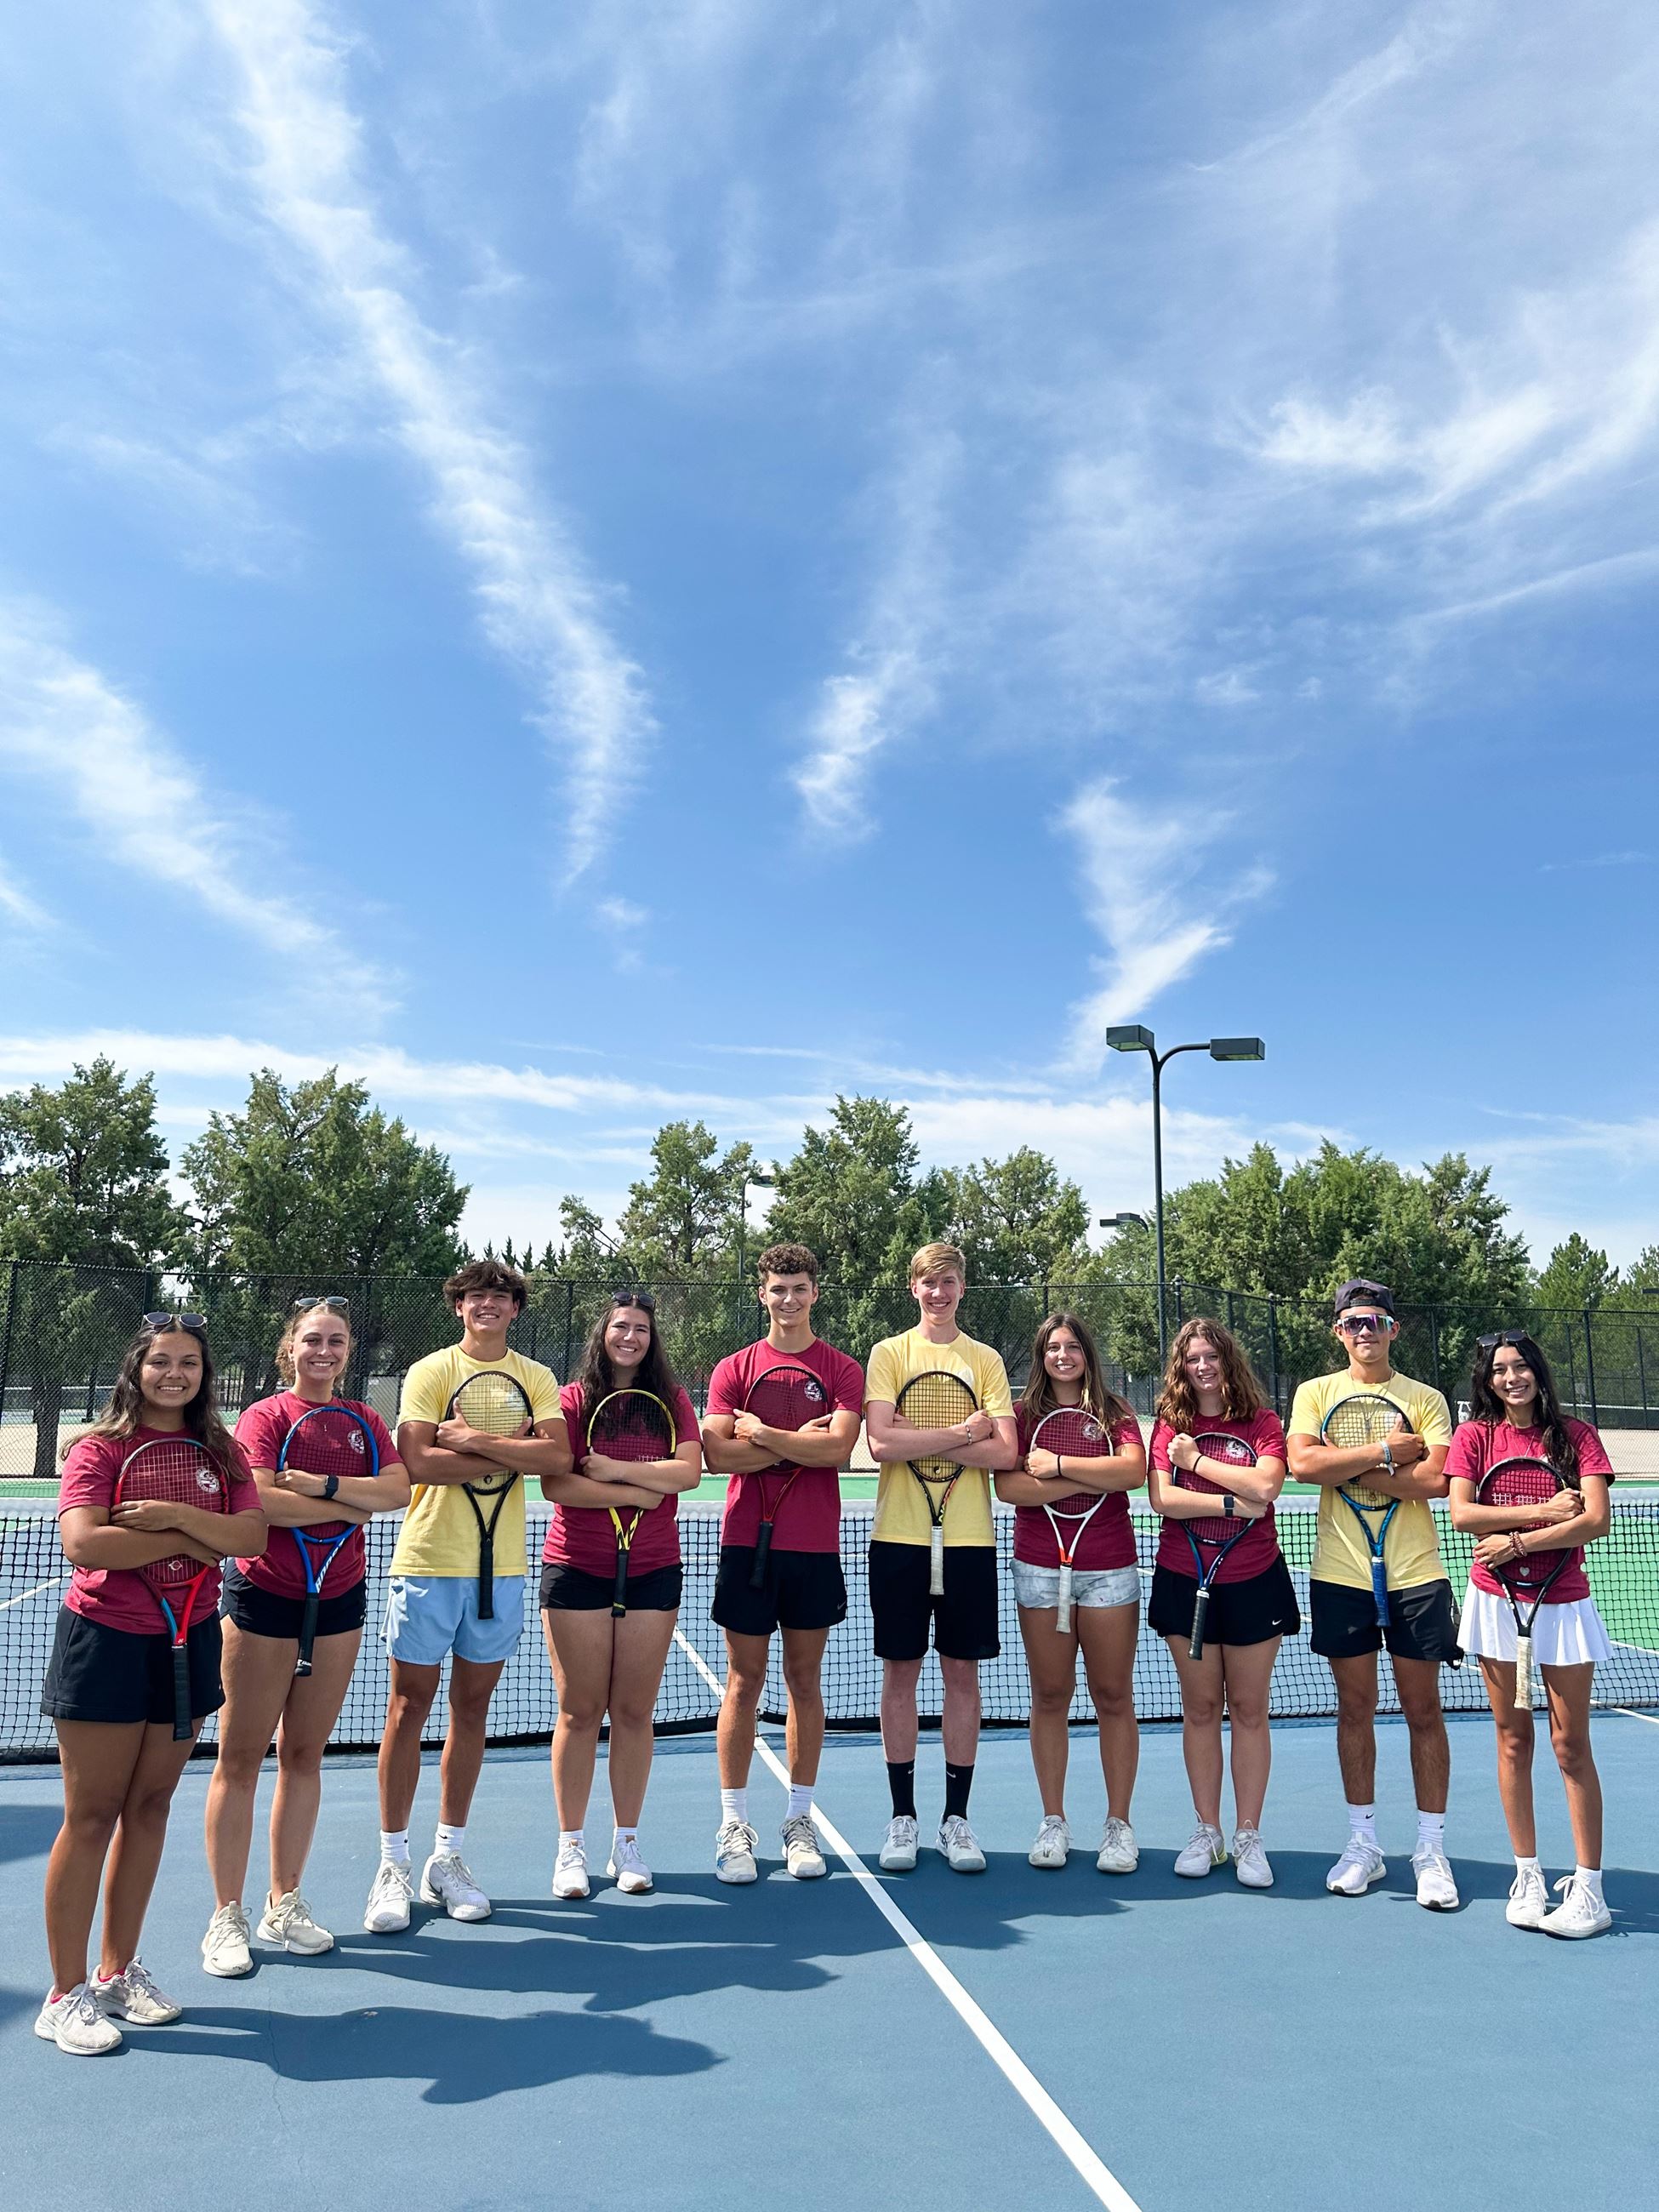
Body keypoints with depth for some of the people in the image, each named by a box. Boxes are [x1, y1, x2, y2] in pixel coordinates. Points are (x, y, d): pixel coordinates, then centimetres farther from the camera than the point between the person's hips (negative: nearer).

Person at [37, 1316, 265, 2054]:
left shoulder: (221, 1450, 4)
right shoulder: (100, 1447, -9)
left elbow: (252, 1533, -8)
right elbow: (82, 1542, -23)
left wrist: (176, 1514, -22)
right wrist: (189, 1544, -17)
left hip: (188, 1640, 4)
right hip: (104, 1641, -4)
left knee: (149, 1808, 12)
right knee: (91, 1817, 1)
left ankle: (119, 1971, 27)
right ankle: (66, 1995, 14)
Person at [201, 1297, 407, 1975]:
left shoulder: (364, 1420, 6)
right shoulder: (264, 1417, -7)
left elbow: (398, 1490, -9)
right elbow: (261, 1501, -22)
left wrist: (325, 1483, -20)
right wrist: (349, 1508, -15)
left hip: (338, 1601, 4)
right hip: (262, 1596, -4)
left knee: (304, 1753, 11)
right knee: (240, 1758, 2)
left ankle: (284, 1904, 23)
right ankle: (226, 1917, 14)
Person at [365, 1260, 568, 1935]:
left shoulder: (536, 1378, 6)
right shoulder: (429, 1372, -1)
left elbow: (558, 1456, -10)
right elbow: (419, 1461, -15)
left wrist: (474, 1440, -16)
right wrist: (513, 1457, -13)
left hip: (501, 1567, 3)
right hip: (427, 1561, -2)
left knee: (471, 1708, 11)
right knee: (409, 1707, 3)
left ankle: (448, 1859, 24)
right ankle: (393, 1865, 16)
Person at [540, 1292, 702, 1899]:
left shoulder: (672, 1401, 5)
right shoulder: (571, 1399, -1)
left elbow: (689, 1472, -10)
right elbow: (555, 1484, -13)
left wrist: (616, 1468, -16)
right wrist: (637, 1493, -14)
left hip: (653, 1571, 2)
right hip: (576, 1570, -2)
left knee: (635, 1712, 7)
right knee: (579, 1712, 3)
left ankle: (626, 1844, 21)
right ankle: (571, 1848, 17)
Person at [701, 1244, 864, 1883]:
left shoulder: (842, 1370, 3)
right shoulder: (733, 1368, 3)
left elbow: (839, 1447, -13)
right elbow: (719, 1453, -9)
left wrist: (762, 1434, -12)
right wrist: (803, 1441, -11)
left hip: (815, 1547, 0)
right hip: (747, 1542, 0)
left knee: (805, 1680, 9)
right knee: (744, 1681, 4)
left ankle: (800, 1820, 20)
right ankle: (734, 1825, 14)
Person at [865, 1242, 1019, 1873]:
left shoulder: (986, 1360, 5)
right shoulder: (889, 1353, 2)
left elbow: (1005, 1452, -7)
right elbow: (881, 1442, -13)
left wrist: (920, 1438, -13)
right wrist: (961, 1431, -13)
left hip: (968, 1538, 1)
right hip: (900, 1536, -1)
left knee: (962, 1673, 7)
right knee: (900, 1672, 6)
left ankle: (956, 1818, 19)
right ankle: (903, 1816, 18)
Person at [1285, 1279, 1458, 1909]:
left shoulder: (1425, 1400, 3)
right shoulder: (1315, 1393, 4)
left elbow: (1435, 1479, -12)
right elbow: (1303, 1462, -13)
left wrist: (1351, 1466, -14)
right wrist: (1386, 1451, -14)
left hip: (1415, 1574, 0)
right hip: (1341, 1574, 1)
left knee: (1423, 1710, 5)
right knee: (1355, 1708, 9)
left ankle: (1431, 1849, 18)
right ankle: (1363, 1843, 21)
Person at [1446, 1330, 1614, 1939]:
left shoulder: (1576, 1434, -1)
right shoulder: (1475, 1435, 1)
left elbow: (1597, 1520, -12)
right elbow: (1462, 1513, -10)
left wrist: (1518, 1541, -18)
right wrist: (1543, 1511, -16)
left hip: (1564, 1604, -1)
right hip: (1496, 1602, 1)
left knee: (1571, 1744, 1)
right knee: (1513, 1740, 7)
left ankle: (1589, 1888, 9)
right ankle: (1528, 1877, 16)